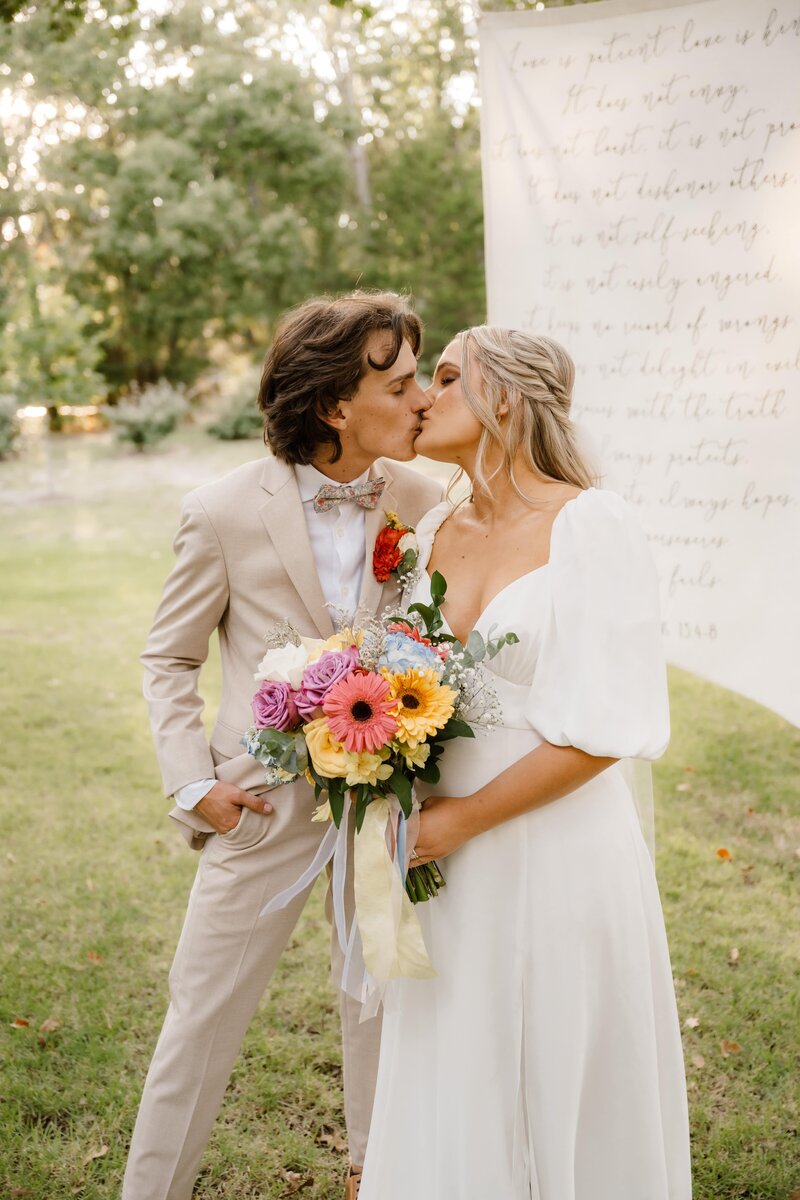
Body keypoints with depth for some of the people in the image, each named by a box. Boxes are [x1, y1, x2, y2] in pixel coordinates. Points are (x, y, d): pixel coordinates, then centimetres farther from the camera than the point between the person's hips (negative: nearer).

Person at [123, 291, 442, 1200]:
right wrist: (193, 782, -9)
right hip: (265, 804, -3)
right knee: (203, 1013, 8)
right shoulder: (224, 514, -12)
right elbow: (169, 659, 0)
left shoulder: (418, 500, -5)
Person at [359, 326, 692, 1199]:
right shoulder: (434, 529, 6)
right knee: (455, 1087, 16)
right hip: (452, 859, 6)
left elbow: (606, 729, -17)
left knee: (561, 1090, 11)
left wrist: (462, 818, -14)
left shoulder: (589, 526, -13)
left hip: (555, 855, -6)